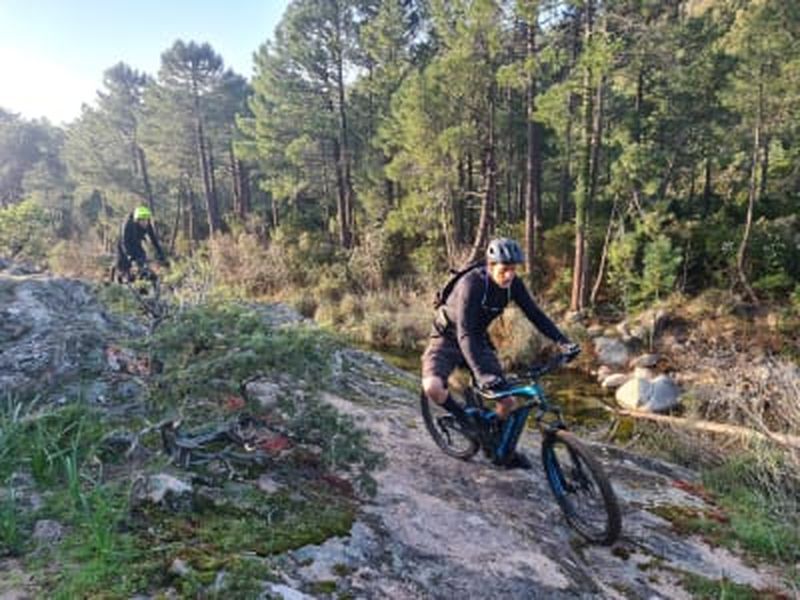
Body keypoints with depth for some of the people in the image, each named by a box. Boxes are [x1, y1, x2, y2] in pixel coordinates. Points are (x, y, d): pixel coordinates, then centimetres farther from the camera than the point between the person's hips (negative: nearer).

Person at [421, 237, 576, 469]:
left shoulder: (513, 284, -13)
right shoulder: (471, 284, -32)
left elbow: (535, 314, -9)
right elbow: (464, 333, -39)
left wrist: (562, 341, -24)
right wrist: (480, 373, -50)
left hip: (478, 340, 5)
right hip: (449, 339, -5)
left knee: (507, 399, -3)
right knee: (432, 387, -32)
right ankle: (461, 415, 0)